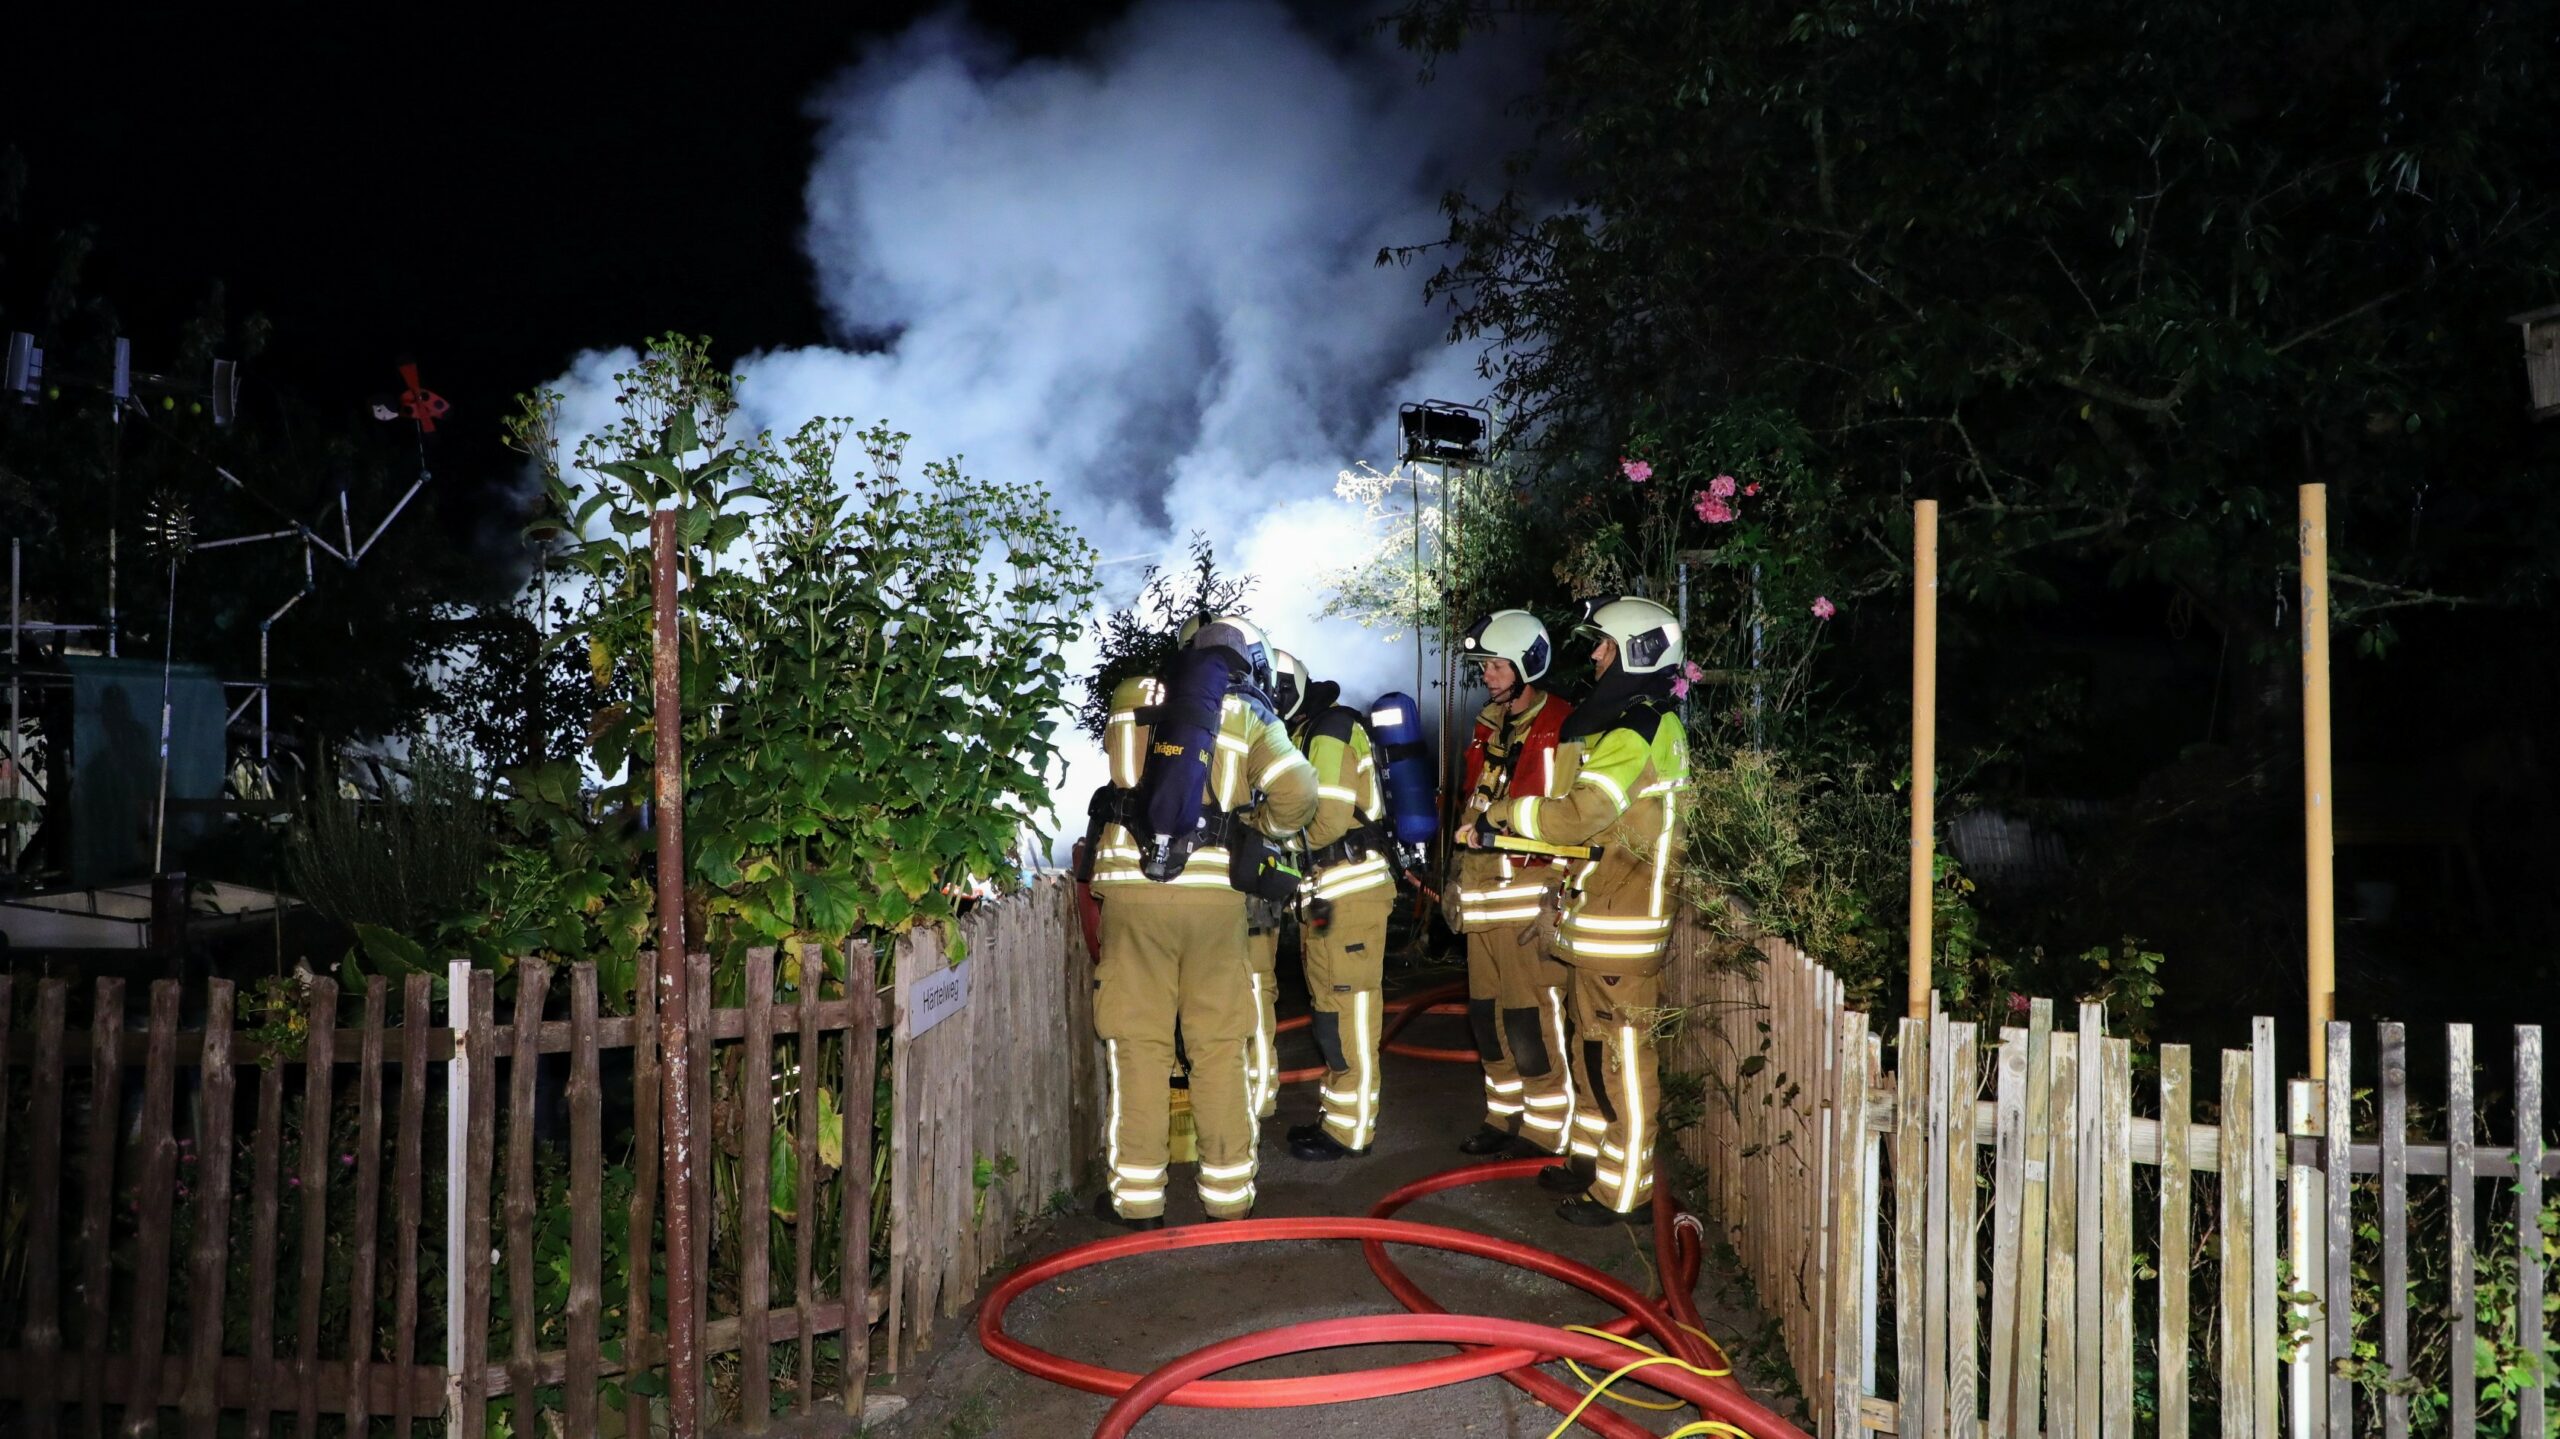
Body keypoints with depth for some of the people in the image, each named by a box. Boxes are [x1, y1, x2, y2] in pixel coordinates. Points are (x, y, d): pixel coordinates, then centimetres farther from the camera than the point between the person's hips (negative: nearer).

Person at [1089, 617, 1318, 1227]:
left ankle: (1137, 1198, 14)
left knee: (1138, 1043, 8)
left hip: (1133, 886, 1)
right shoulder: (1250, 716, 3)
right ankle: (1229, 1194, 19)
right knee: (1219, 1047, 11)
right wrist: (1260, 827, 9)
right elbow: (1298, 792, -8)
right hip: (1214, 892, 0)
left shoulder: (1131, 699, 9)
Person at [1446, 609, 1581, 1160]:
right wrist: (1459, 876, 21)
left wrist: (1558, 895, -17)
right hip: (1483, 892, 8)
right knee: (1487, 1014, 13)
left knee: (1530, 1018, -4)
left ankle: (1546, 1129, 9)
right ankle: (1505, 1116, 25)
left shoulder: (1561, 727, -10)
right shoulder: (1489, 726, 16)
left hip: (1529, 890, -8)